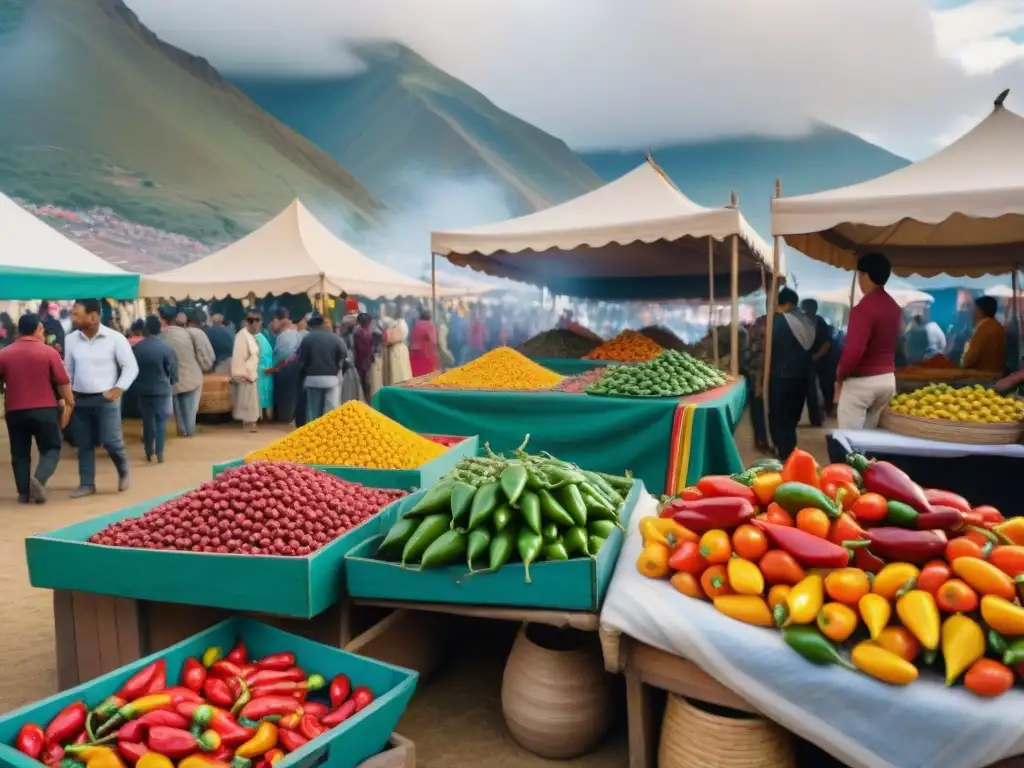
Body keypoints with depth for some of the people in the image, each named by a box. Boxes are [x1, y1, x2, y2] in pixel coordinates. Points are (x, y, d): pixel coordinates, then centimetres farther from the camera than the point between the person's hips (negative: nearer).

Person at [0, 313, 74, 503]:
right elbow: (63, 382, -5)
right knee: (51, 448, 9)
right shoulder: (49, 352, -5)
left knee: (20, 454, 12)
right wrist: (69, 403, 5)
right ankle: (39, 479, -14)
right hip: (44, 409, -3)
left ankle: (24, 493, 12)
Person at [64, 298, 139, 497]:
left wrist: (118, 390, -13)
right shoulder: (71, 339, 4)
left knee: (111, 441, -7)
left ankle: (123, 472, 20)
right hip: (79, 399, 4)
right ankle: (87, 484, 19)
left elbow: (131, 367, -4)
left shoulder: (114, 338, -8)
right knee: (84, 445, 8)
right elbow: (68, 369, 13)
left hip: (105, 399, -4)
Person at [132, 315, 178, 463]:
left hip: (143, 389, 3)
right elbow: (173, 370, -8)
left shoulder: (136, 348, -3)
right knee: (161, 421, 4)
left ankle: (149, 452, 20)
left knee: (147, 420, 13)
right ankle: (159, 452, 2)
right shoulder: (166, 347, -14)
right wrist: (172, 383, 12)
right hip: (162, 389, -3)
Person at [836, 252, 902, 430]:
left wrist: (840, 375, -11)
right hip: (888, 379, 9)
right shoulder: (894, 307, 9)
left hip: (861, 381, -8)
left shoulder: (864, 308, -20)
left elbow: (854, 350, -26)